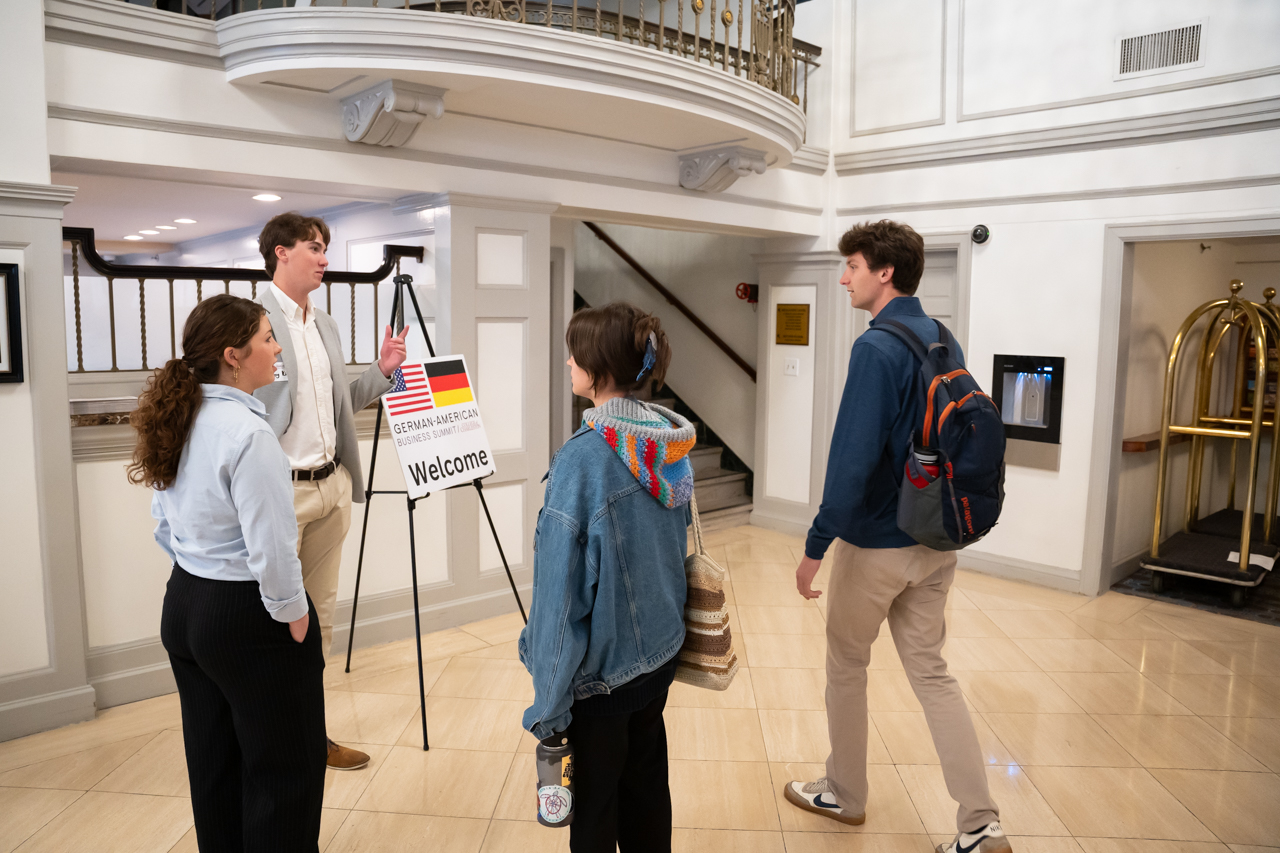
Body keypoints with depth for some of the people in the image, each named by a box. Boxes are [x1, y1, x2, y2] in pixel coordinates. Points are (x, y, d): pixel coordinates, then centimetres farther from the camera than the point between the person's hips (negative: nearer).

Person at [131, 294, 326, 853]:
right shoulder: (248, 433, -23)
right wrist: (293, 612, -11)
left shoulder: (179, 421, 3)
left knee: (213, 761, 22)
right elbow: (270, 547, -24)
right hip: (248, 617, -9)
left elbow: (163, 522, 13)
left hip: (183, 605, 9)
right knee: (284, 768, 7)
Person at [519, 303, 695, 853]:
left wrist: (549, 706, -14)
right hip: (661, 651, 7)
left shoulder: (581, 460, -26)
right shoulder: (672, 444, -4)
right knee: (647, 788, 24)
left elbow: (562, 591, -22)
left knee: (594, 808, 15)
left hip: (601, 668, -6)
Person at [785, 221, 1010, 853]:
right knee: (931, 672, 15)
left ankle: (844, 794, 32)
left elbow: (852, 459, -25)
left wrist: (815, 546, -20)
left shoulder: (877, 349, -20)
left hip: (875, 545, -7)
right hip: (936, 542, 7)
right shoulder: (942, 341, 6)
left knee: (846, 667, 13)